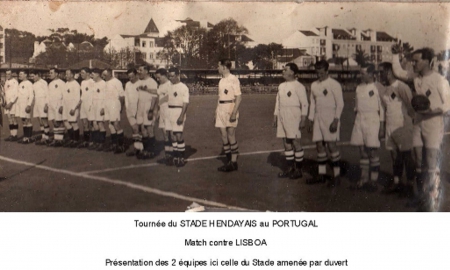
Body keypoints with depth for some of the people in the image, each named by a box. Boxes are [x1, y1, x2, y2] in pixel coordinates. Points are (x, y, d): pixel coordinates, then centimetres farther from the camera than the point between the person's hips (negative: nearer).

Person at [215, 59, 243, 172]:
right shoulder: (221, 81, 15)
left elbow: (239, 97, -13)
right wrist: (216, 112, 17)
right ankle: (229, 161, 15)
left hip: (230, 110, -8)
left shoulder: (233, 79, -9)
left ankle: (234, 162, 3)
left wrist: (234, 113, -20)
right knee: (223, 136, 7)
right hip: (221, 110, 8)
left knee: (231, 136, -5)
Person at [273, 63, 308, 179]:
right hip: (282, 117, 7)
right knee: (286, 143, 10)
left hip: (293, 117, -7)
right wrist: (275, 116, 15)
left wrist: (303, 119, -14)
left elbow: (304, 104, -9)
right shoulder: (281, 86, 15)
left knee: (296, 142, -4)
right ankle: (290, 168, 20)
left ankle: (298, 170, 4)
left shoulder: (298, 86, -7)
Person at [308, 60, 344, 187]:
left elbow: (340, 104, -7)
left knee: (331, 145, -9)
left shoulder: (334, 84, -5)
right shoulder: (314, 85, 12)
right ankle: (321, 174, 14)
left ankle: (336, 176, -3)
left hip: (330, 118, -6)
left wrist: (336, 120, -15)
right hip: (318, 118, 6)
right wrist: (311, 120, 13)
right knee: (319, 145, 6)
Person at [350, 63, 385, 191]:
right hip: (360, 121, 6)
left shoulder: (377, 88, -5)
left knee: (372, 152, -4)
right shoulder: (359, 88, 12)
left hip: (372, 121, -6)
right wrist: (356, 122, 14)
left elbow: (382, 108, -5)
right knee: (362, 151, 8)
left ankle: (373, 180, 3)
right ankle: (364, 178, 16)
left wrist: (382, 128, -8)